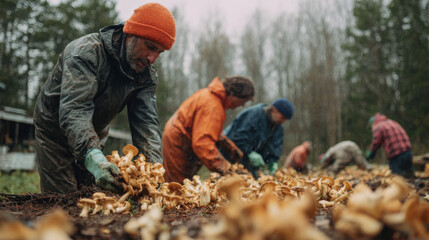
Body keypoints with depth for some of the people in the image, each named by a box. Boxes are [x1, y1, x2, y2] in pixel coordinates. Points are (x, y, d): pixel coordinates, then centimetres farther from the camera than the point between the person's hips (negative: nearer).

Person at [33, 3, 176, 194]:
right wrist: (93, 156, -58)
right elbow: (73, 111, -42)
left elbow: (145, 122, -21)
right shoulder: (87, 52, -30)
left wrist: (154, 166, -38)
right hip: (55, 130, -5)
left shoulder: (146, 74, -11)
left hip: (95, 134, 5)